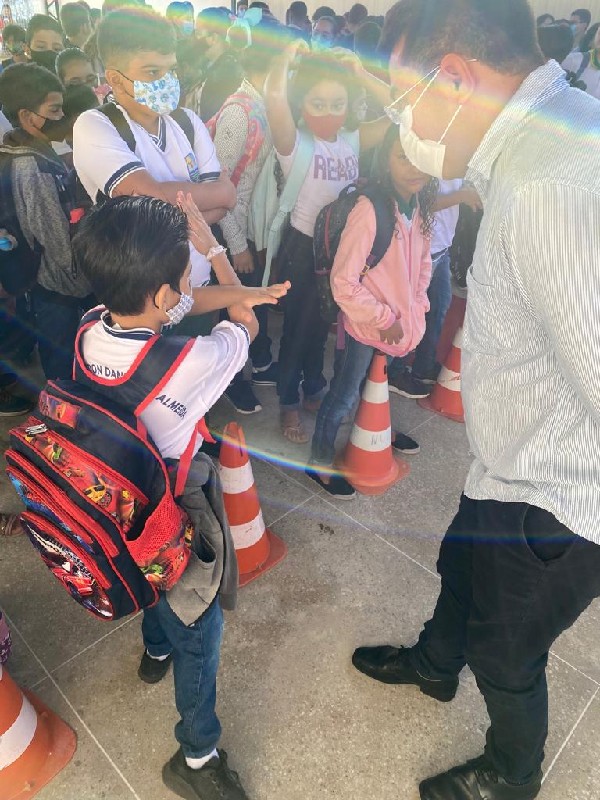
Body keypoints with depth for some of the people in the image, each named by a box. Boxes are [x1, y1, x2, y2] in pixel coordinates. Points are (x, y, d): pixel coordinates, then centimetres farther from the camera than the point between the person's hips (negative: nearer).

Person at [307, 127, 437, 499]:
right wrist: (384, 320, -17)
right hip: (364, 327, -6)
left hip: (400, 324, 6)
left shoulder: (421, 208, -2)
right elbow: (343, 282, -24)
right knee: (344, 397, 8)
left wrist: (415, 308, 1)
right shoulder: (370, 210, -25)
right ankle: (320, 462, 27)